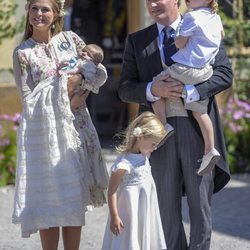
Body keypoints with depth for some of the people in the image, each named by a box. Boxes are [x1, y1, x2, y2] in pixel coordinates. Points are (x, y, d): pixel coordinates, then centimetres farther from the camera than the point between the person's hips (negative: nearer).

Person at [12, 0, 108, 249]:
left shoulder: (70, 40, 8)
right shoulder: (22, 53, 1)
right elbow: (29, 98, -3)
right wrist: (65, 99, -12)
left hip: (75, 126, 3)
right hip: (43, 130, -3)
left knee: (75, 199, 3)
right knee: (49, 200, -3)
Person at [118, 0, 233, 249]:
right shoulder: (137, 41, 11)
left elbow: (224, 73, -3)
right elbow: (125, 89, 6)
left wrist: (190, 91, -17)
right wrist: (152, 90, -14)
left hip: (198, 129, -2)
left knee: (201, 203, 4)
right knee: (166, 207, 7)